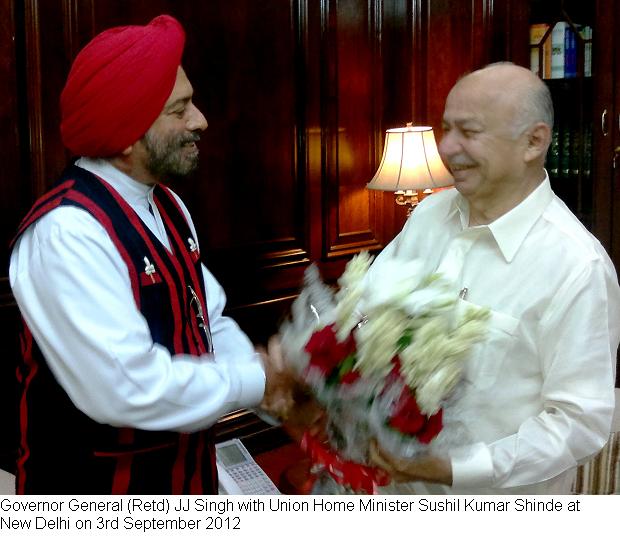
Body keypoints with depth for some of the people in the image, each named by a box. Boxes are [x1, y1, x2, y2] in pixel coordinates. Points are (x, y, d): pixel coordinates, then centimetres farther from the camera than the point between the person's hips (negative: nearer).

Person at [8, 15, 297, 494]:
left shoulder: (167, 207, 5)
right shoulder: (67, 233, -25)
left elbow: (209, 322, 7)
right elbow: (128, 388, -31)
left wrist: (278, 388, -9)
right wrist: (253, 381, -19)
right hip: (100, 484, -8)